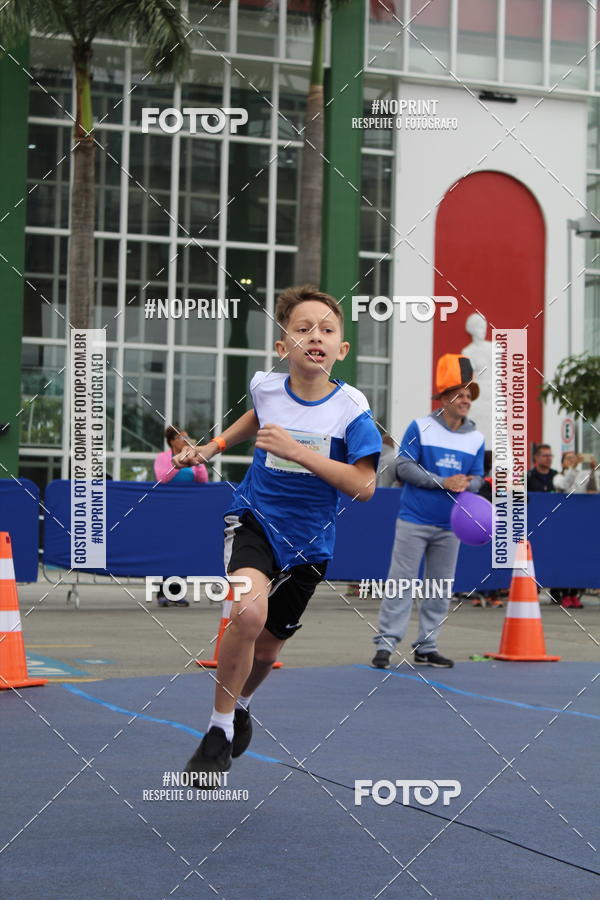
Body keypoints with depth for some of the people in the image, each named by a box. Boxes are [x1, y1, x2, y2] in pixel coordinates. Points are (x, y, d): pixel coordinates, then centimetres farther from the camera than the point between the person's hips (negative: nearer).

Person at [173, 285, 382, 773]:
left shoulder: (350, 407, -14)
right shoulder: (266, 386, -6)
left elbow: (365, 486, -21)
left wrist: (297, 451, -28)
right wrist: (210, 448, 15)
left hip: (308, 540, 1)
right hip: (254, 517, -1)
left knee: (267, 648, 12)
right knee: (249, 610, -29)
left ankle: (239, 705, 49)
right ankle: (219, 730, -9)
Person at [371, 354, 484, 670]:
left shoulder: (476, 438, 7)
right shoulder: (421, 427, -4)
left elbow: (476, 478, 10)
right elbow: (404, 466, -8)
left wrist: (467, 485, -15)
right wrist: (442, 482, -16)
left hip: (450, 526, 4)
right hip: (414, 521, -4)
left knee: (440, 589, 7)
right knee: (401, 582, -7)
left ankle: (426, 648, 16)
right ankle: (385, 644, -4)